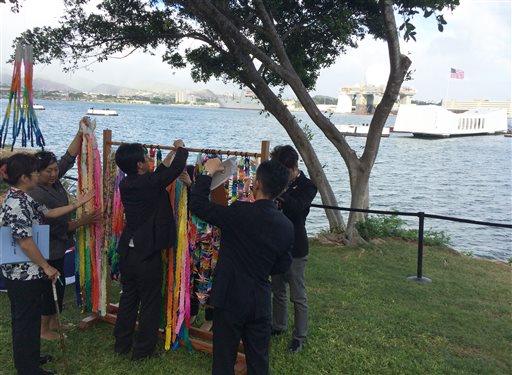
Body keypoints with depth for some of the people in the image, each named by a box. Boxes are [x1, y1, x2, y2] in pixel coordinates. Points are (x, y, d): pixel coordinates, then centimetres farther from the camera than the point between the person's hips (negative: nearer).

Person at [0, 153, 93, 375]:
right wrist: (46, 267, -16)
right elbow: (25, 241, -24)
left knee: (24, 317, 22)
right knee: (27, 319, 4)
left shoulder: (22, 198, 7)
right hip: (24, 274, -10)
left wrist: (78, 204, 16)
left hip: (21, 273, 10)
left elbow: (48, 213, 17)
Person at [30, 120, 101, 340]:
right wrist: (83, 222, -17)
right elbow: (55, 225, -23)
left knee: (58, 286, 20)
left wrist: (80, 133, -5)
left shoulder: (53, 181, -1)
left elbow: (69, 158, 2)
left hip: (58, 247, 9)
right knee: (49, 287, 4)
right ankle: (44, 329, 21)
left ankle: (53, 322, 36)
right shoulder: (35, 196, -25)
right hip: (48, 251, -9)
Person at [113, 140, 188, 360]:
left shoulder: (126, 184, 1)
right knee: (150, 303, 8)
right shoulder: (149, 183, -20)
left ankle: (122, 344, 32)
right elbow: (177, 168, -14)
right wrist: (180, 148, 5)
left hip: (127, 252, 7)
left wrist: (169, 157, 20)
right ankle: (143, 350, 18)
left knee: (128, 298, 20)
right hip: (147, 254, -7)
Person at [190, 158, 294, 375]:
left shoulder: (241, 213, -19)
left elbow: (198, 205, -14)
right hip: (261, 301, 5)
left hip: (231, 298, -4)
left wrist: (208, 173, -3)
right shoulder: (286, 226, -3)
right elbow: (282, 266, 7)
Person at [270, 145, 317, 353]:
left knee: (298, 296, 3)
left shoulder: (307, 186, -11)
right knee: (278, 290, 19)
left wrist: (279, 192, -43)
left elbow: (297, 207, -31)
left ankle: (300, 336, 16)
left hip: (295, 248, -6)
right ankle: (278, 326, 36)